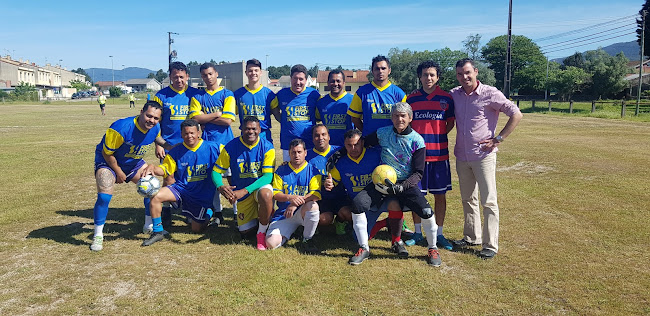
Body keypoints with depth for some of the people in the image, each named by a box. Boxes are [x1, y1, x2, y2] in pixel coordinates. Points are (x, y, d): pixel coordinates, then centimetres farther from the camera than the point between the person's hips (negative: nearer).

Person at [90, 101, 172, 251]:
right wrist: (119, 172, -14)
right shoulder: (122, 128, -34)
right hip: (108, 161, -6)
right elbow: (107, 153, -22)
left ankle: (149, 225, 20)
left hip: (134, 162, 6)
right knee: (104, 197, -21)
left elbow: (159, 140, 12)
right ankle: (98, 236, -2)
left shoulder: (155, 128, -14)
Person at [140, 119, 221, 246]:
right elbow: (165, 169, 0)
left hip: (202, 196, -2)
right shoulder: (176, 151, -4)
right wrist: (153, 168, -24)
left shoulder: (212, 148, -11)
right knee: (156, 196, -25)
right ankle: (158, 231, -6)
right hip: (181, 188, 2)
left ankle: (208, 213, 40)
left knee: (196, 230, 5)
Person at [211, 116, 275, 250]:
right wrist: (220, 187, -30)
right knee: (245, 231, 4)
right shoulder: (231, 147, -11)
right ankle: (254, 217, 41)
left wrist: (245, 191, -32)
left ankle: (262, 233, -14)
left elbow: (268, 176, -21)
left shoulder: (267, 147, -15)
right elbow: (216, 171, -7)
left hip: (261, 186, -2)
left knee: (266, 194, -39)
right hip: (241, 194, 2)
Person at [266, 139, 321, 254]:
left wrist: (296, 203, -24)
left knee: (313, 206, -37)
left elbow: (316, 194, -12)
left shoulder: (312, 170, 0)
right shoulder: (281, 170, 5)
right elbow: (275, 194, -2)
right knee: (271, 243, -18)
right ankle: (292, 229, 15)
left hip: (303, 211, -1)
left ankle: (307, 240, -12)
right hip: (283, 214, 1)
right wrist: (290, 197, -23)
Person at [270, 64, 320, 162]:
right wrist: (284, 122, 6)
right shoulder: (282, 94, 4)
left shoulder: (313, 94, 2)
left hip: (310, 143, -1)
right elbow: (274, 110, 18)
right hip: (288, 143, 1)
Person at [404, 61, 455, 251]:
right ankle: (418, 233, 22)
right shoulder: (411, 98, 5)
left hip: (439, 154, 0)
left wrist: (437, 137, -2)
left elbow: (450, 123, 9)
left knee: (440, 195, 6)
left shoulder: (446, 98, 2)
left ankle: (439, 234, 19)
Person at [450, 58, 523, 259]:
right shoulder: (454, 95, 5)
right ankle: (471, 237, 29)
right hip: (462, 156, 6)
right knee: (468, 199, 15)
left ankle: (491, 245, 6)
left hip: (484, 155, -5)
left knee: (488, 201, -2)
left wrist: (498, 139, -11)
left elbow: (516, 115, -7)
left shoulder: (490, 94, -9)